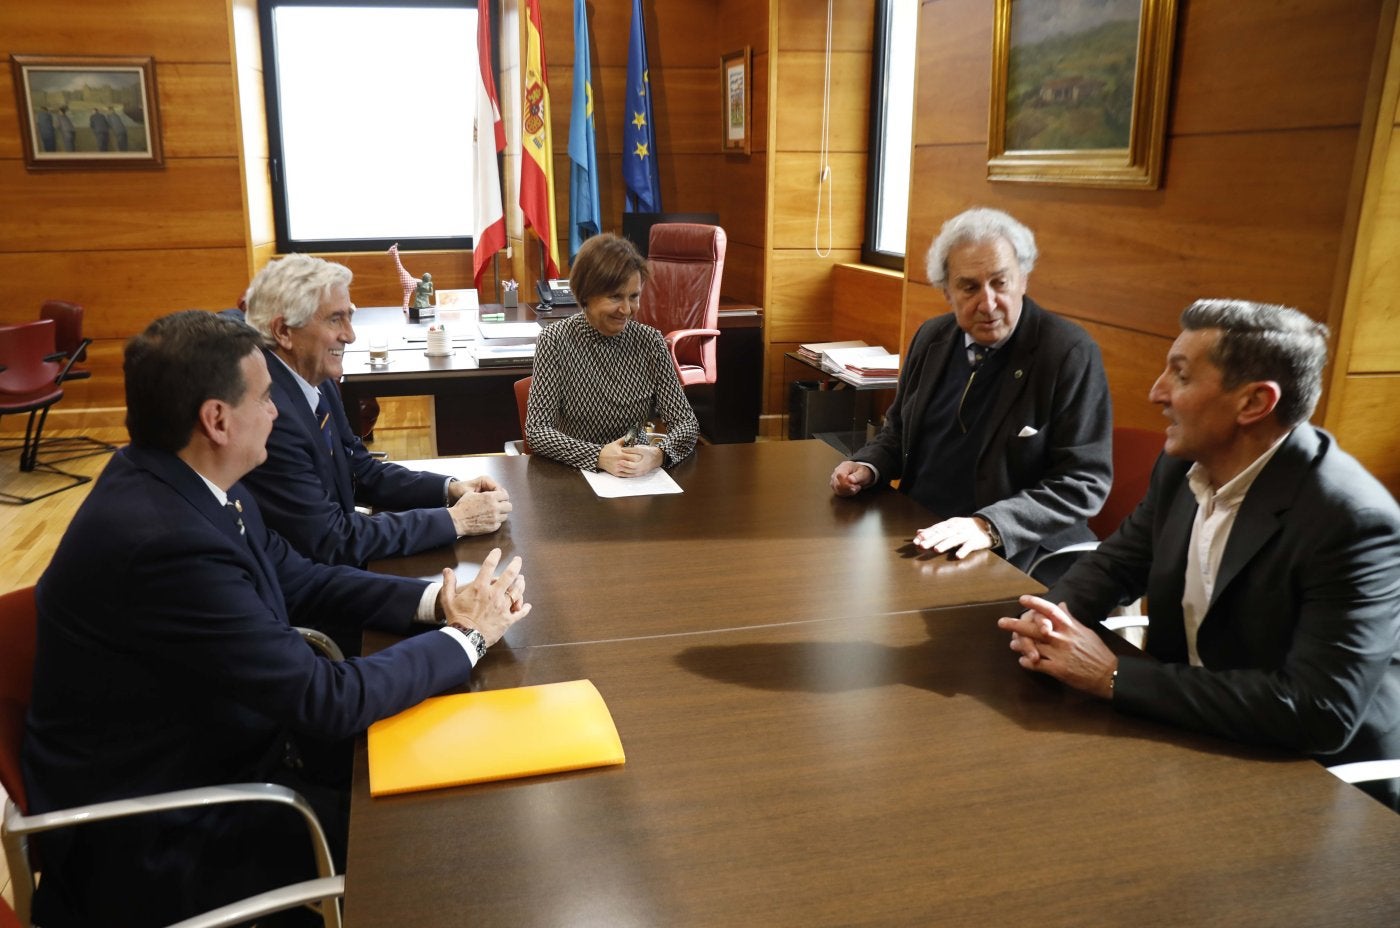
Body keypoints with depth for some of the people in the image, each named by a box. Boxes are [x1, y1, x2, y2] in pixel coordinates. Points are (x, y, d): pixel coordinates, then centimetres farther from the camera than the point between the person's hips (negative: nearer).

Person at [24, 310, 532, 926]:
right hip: (158, 837, -8)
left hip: (213, 748, 8)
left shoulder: (184, 481, -5)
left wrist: (436, 600, -7)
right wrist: (466, 638, -16)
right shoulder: (164, 541, -34)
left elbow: (298, 580, 7)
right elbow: (326, 700, -29)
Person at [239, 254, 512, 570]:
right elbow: (328, 541, -24)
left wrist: (449, 488, -5)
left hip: (334, 564, 7)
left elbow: (362, 471, 11)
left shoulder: (319, 383, 0)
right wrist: (454, 520, -20)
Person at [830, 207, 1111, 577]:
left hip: (1011, 558, -6)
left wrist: (990, 526, -28)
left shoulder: (1071, 354, -13)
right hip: (918, 539, 7)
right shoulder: (931, 338, 6)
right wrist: (869, 466, -1)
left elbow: (1084, 482, -15)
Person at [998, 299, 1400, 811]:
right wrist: (1055, 613, -15)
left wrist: (1113, 676, -29)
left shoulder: (1353, 522, -26)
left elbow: (1319, 712, -32)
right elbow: (1119, 561, 9)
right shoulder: (1184, 466, -4)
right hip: (1189, 736, 6)